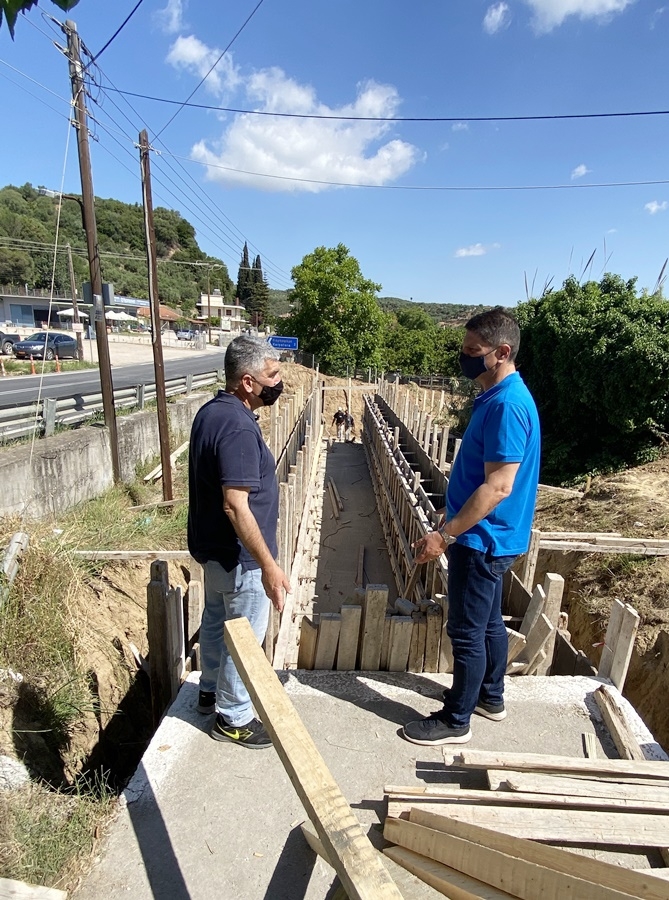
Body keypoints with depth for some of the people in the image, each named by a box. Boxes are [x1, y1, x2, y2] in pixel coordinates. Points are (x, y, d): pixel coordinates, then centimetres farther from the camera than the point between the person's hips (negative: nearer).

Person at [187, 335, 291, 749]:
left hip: (211, 546, 10)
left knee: (216, 620, 26)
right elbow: (236, 506, -31)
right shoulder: (238, 427, -28)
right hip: (238, 556, -10)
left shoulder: (211, 411, 2)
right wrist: (269, 565, -28)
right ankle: (234, 717, 29)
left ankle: (212, 690, 47)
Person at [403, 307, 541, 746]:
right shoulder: (498, 396, 8)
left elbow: (498, 487, -27)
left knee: (467, 630, 5)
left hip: (484, 539, -10)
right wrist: (452, 524, 21)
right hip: (488, 536, 10)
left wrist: (445, 535, -25)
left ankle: (455, 721, 23)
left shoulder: (507, 405, -24)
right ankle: (491, 697, 41)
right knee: (489, 621, 23)